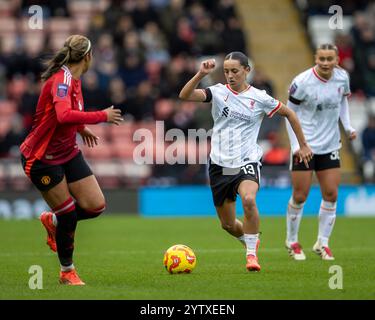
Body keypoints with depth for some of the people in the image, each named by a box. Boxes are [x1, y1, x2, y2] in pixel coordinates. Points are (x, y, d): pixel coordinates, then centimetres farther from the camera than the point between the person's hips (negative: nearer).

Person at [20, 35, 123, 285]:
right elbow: (64, 115, -41)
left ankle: (53, 220, 29)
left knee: (96, 205, 0)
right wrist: (102, 116, -33)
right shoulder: (61, 79, -24)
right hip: (41, 158, -8)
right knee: (68, 212, -4)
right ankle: (67, 271, 16)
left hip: (68, 152, 8)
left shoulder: (73, 79, 4)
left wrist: (81, 129, 24)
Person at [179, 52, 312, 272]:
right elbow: (185, 96, -13)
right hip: (220, 163, 3)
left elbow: (289, 114, 11)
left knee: (248, 200, -34)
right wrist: (201, 74, -27)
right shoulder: (218, 92, 0)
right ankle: (252, 241, 42)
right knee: (228, 224, 9)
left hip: (247, 162, -3)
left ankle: (252, 253, -18)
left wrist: (303, 145, 13)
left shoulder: (259, 98, -2)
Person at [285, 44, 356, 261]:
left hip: (330, 145, 4)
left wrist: (347, 126, 2)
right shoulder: (302, 82, -16)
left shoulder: (342, 78, -4)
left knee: (331, 195, 2)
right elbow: (290, 112, -7)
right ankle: (292, 241, 20)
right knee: (300, 196, 0)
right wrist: (296, 144, -12)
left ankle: (322, 243, 15)